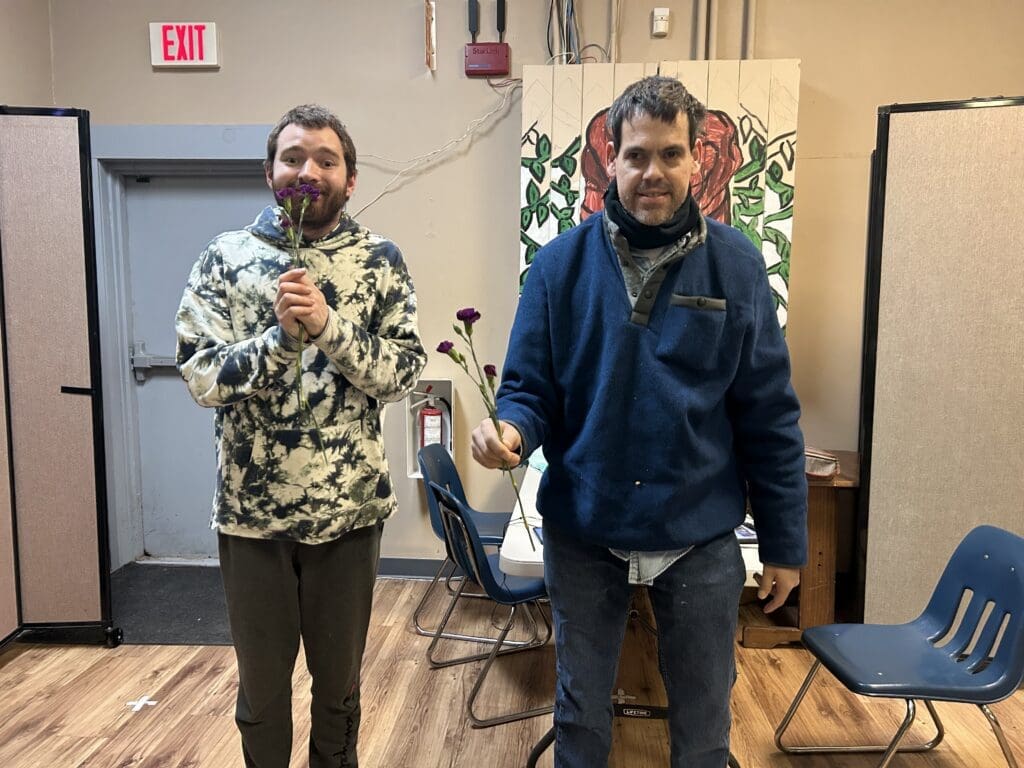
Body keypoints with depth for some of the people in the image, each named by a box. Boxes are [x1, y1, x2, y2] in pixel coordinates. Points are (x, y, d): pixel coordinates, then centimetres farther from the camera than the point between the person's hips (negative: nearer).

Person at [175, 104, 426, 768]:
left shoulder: (380, 259, -2)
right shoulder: (226, 257, -2)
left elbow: (405, 371, -9)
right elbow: (201, 376, -9)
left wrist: (329, 326, -22)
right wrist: (282, 334, -24)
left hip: (349, 510, 0)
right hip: (253, 511, 0)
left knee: (340, 679, 19)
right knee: (261, 682, 18)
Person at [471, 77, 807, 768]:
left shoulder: (737, 266, -6)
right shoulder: (561, 264, -5)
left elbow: (769, 417, -3)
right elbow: (529, 388, -1)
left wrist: (785, 543, 0)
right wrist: (511, 431, -24)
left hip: (701, 537, 0)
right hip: (583, 533, 1)